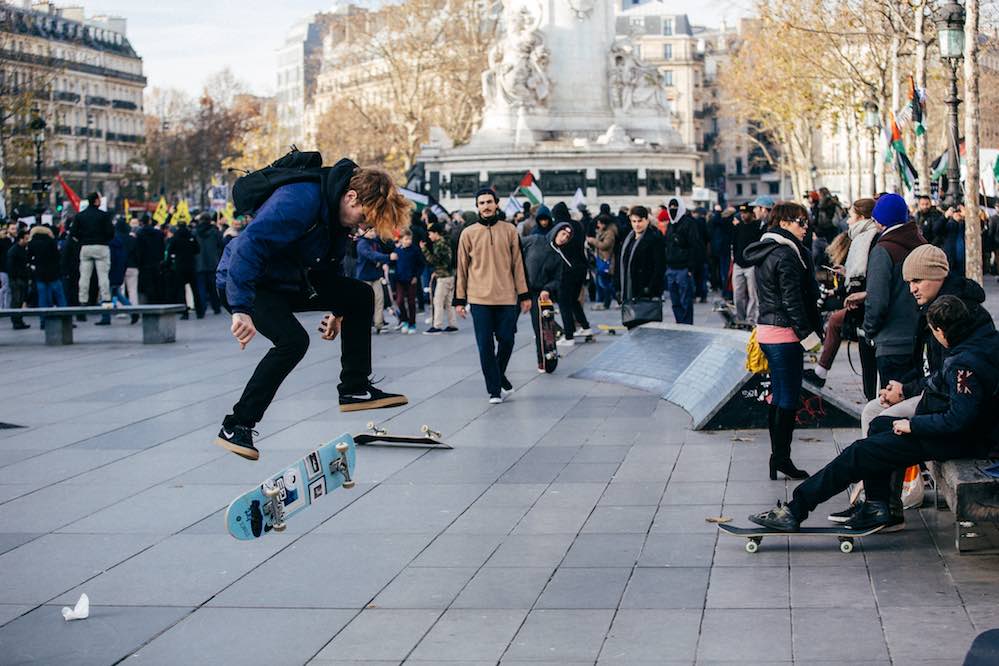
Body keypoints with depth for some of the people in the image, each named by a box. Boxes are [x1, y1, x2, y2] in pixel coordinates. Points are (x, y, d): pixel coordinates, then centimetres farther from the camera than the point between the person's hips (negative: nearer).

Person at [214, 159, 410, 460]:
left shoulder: (339, 210, -1)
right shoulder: (300, 199, -31)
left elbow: (329, 264, 19)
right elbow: (248, 246, -39)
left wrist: (337, 309, 24)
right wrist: (241, 309, -44)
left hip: (290, 282, 9)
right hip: (245, 282, -9)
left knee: (361, 296, 1)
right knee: (293, 339, -29)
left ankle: (355, 389, 10)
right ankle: (236, 427, -19)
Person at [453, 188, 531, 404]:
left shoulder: (509, 230, 6)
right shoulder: (468, 233, 3)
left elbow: (517, 264, 7)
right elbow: (462, 268, 6)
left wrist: (524, 295, 4)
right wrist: (459, 299, 4)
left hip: (506, 297, 1)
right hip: (479, 298, -1)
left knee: (506, 340, 2)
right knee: (485, 345, -1)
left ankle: (499, 375, 28)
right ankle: (494, 390, 6)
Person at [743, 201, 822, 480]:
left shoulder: (764, 253, 14)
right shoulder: (785, 255, -16)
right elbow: (793, 301, -19)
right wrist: (808, 333, -15)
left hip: (766, 329, 10)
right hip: (784, 333, -10)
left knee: (777, 397, 14)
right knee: (788, 399, -3)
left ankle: (778, 457, 20)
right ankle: (781, 458, 2)